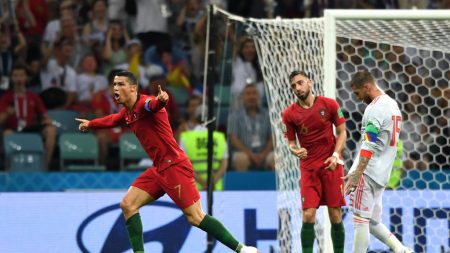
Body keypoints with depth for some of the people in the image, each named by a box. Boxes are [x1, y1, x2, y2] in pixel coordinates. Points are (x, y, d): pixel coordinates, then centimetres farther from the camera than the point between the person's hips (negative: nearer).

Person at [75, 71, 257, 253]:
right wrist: (90, 124, 51)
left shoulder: (144, 103, -16)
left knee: (195, 217, -14)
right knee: (128, 205, 3)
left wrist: (161, 100, -65)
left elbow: (154, 104, -42)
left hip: (175, 167, -9)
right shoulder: (127, 112, 13)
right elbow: (113, 120, 38)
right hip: (159, 169, 9)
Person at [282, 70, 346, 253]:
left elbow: (342, 132, 4)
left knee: (335, 216, 2)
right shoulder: (289, 114, 0)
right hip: (308, 168, 0)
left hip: (331, 165, 0)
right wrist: (295, 150, -17)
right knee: (308, 217, -9)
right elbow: (291, 142, 7)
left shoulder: (329, 104, -2)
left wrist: (335, 155, -10)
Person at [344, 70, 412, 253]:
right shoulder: (392, 104, 16)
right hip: (381, 174, 10)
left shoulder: (375, 108, -13)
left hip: (368, 172, -10)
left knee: (360, 220, -7)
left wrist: (356, 175, -25)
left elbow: (369, 147, -21)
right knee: (372, 222, 14)